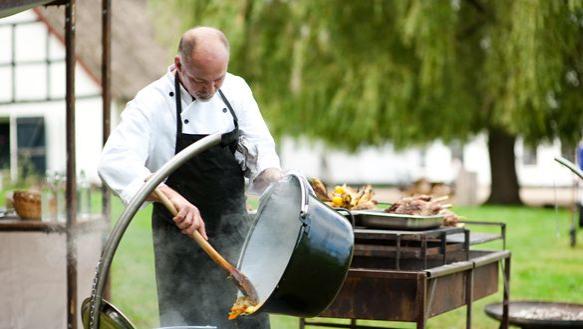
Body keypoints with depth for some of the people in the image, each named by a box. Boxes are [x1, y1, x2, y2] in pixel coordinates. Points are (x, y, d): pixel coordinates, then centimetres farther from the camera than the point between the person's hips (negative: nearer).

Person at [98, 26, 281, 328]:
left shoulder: (236, 90, -1)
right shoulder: (152, 103, -17)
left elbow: (258, 148, 0)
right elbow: (114, 162, -31)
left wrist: (276, 183, -23)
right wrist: (172, 197, -46)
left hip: (235, 227, 5)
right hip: (181, 237, -4)